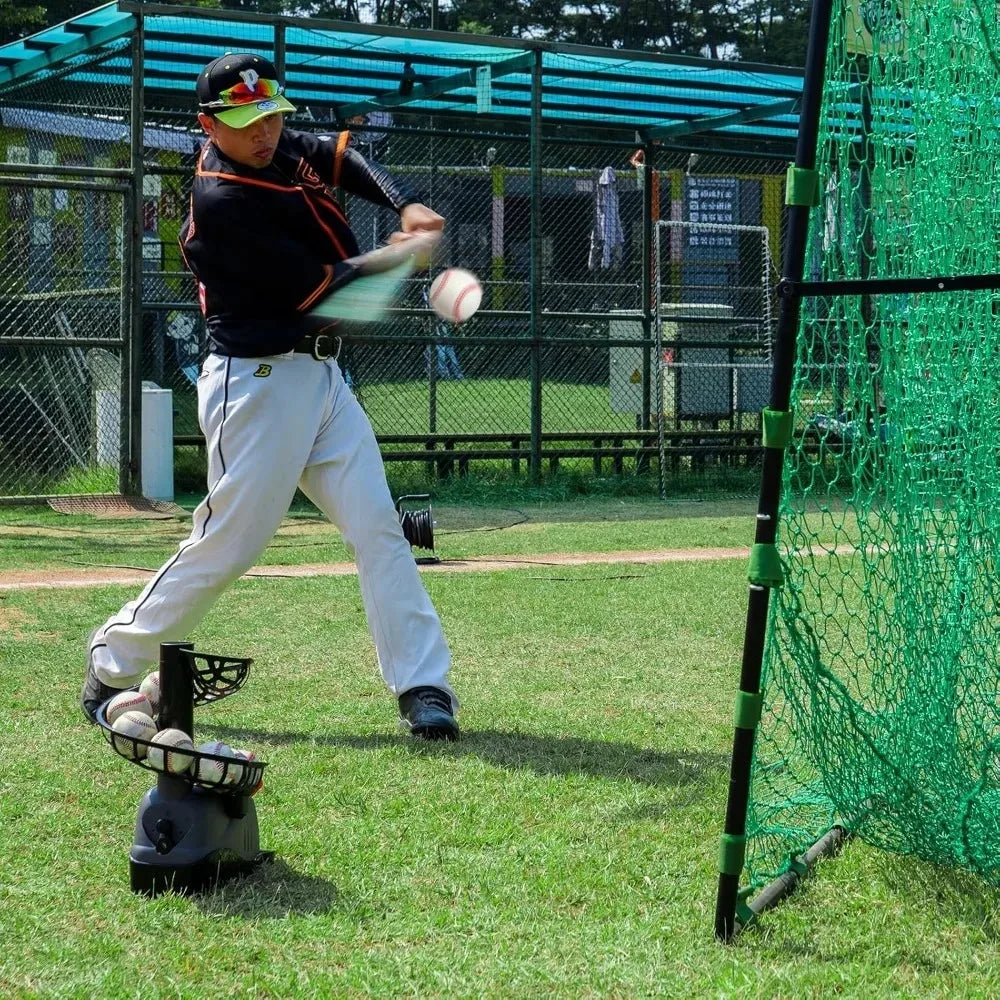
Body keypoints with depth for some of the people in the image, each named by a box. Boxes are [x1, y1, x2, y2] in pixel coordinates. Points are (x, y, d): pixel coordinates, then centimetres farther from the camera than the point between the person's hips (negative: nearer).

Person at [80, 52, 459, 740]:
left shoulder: (284, 149, 6)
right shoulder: (221, 200, -20)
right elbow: (315, 288, -19)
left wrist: (407, 206, -12)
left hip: (321, 374, 8)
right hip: (257, 384, -8)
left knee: (378, 527, 0)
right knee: (228, 542, -3)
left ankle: (423, 686, 1)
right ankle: (112, 665, 14)